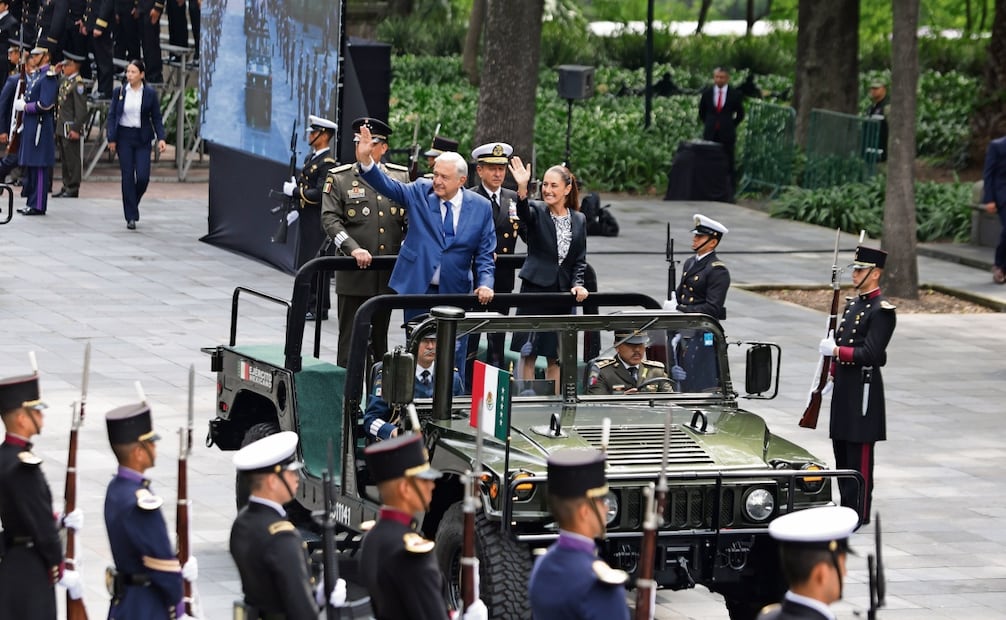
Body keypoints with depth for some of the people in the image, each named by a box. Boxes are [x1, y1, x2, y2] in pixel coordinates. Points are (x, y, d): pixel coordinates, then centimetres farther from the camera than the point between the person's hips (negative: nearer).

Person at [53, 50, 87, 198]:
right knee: (65, 158, 13)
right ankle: (67, 186, 19)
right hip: (62, 127, 9)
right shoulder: (64, 80, 13)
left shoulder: (78, 83, -14)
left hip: (70, 127, -9)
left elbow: (81, 108, -17)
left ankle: (73, 188, 0)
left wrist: (76, 129, -19)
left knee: (72, 159, -4)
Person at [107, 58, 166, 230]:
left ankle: (133, 201, 23)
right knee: (128, 176, -2)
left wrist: (161, 138, -8)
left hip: (142, 138, 0)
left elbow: (156, 118, 3)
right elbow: (112, 115, 5)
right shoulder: (119, 91, 3)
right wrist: (112, 138, -2)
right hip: (124, 137, 0)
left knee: (143, 176, -8)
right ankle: (131, 217, 2)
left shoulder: (150, 93, 0)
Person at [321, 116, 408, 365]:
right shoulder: (339, 178, 1)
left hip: (388, 276, 3)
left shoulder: (401, 177, 9)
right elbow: (330, 219, -8)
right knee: (350, 339, -2)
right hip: (354, 276, -3)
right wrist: (353, 249, -22)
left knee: (380, 338, 12)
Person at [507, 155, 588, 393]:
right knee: (529, 353, -3)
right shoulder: (537, 212, -2)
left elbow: (580, 260, 12)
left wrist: (578, 284, -6)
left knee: (555, 356, 7)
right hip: (535, 288, -3)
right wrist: (522, 188, -46)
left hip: (562, 292, 3)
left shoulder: (579, 220, 9)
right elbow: (523, 212, -27)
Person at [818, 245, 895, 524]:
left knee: (859, 456, -4)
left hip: (863, 388, -9)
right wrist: (833, 377, 18)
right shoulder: (853, 303, 14)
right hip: (844, 386, 9)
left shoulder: (882, 310, -13)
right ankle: (845, 508, 21)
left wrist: (835, 350, -19)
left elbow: (870, 353, -20)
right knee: (842, 451, 13)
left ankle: (859, 514, 0)